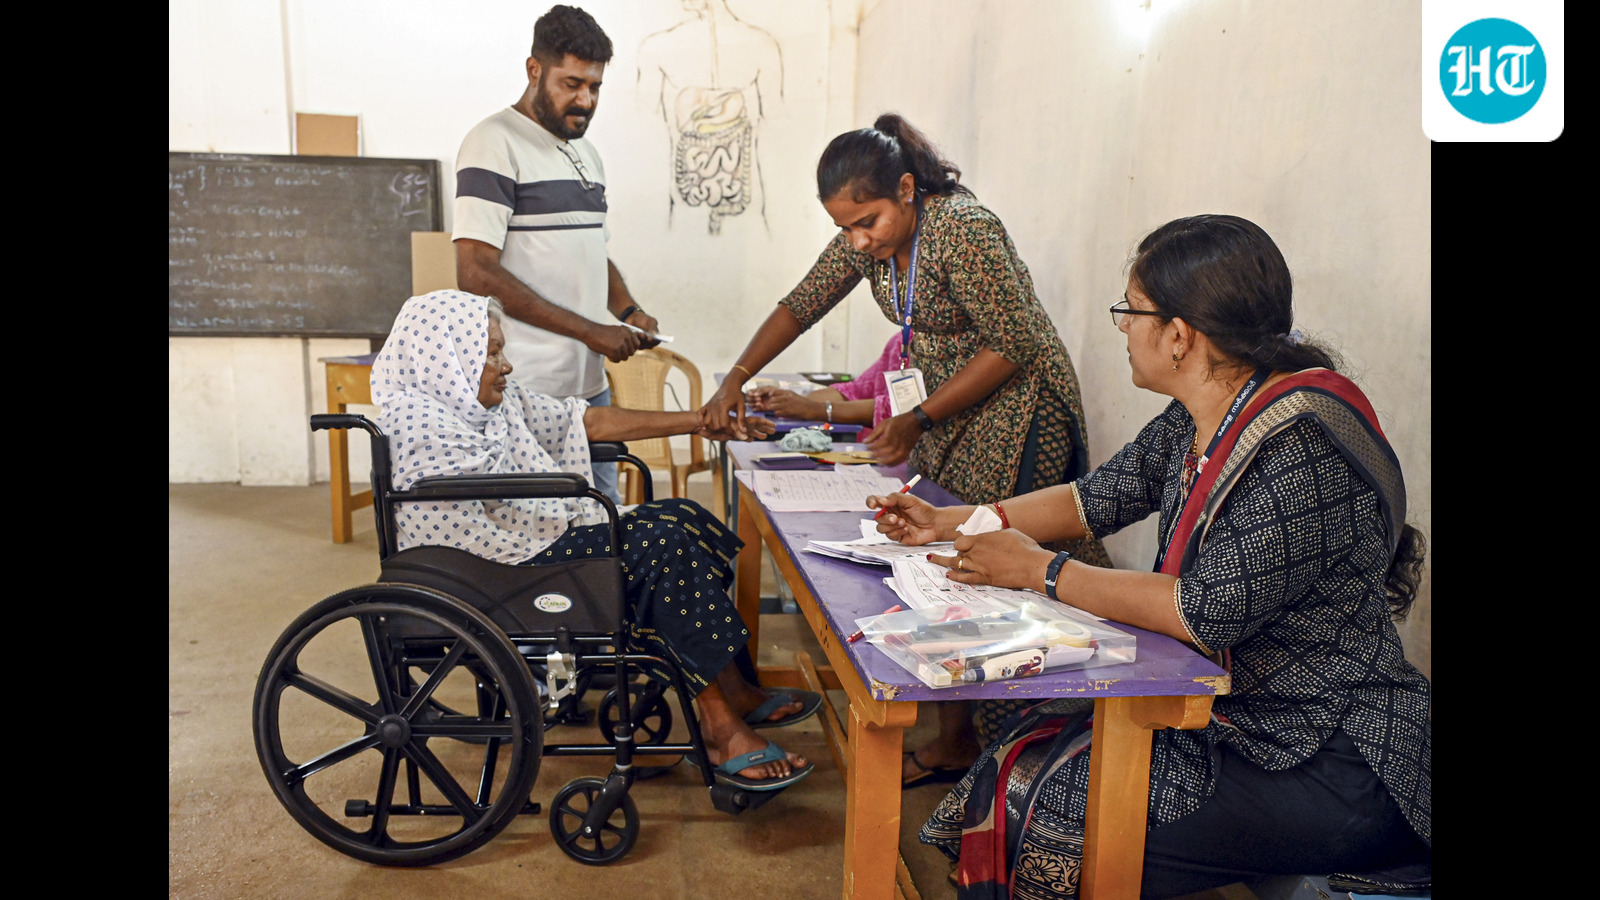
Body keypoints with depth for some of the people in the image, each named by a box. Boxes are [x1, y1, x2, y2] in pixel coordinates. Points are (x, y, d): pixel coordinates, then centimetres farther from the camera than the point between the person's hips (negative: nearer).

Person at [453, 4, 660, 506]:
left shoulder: (585, 153, 19)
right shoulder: (494, 144, -8)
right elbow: (476, 274, -16)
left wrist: (628, 312, 7)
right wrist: (588, 330, -17)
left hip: (590, 386, 8)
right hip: (525, 392, -8)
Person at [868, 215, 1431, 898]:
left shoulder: (1304, 448, -25)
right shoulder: (1198, 420, 3)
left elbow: (1212, 610, -27)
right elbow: (1100, 497, 13)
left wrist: (1042, 572, -18)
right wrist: (948, 523, 10)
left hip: (1331, 765, -8)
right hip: (1224, 710, 8)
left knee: (1053, 818, -17)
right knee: (1018, 765, -5)